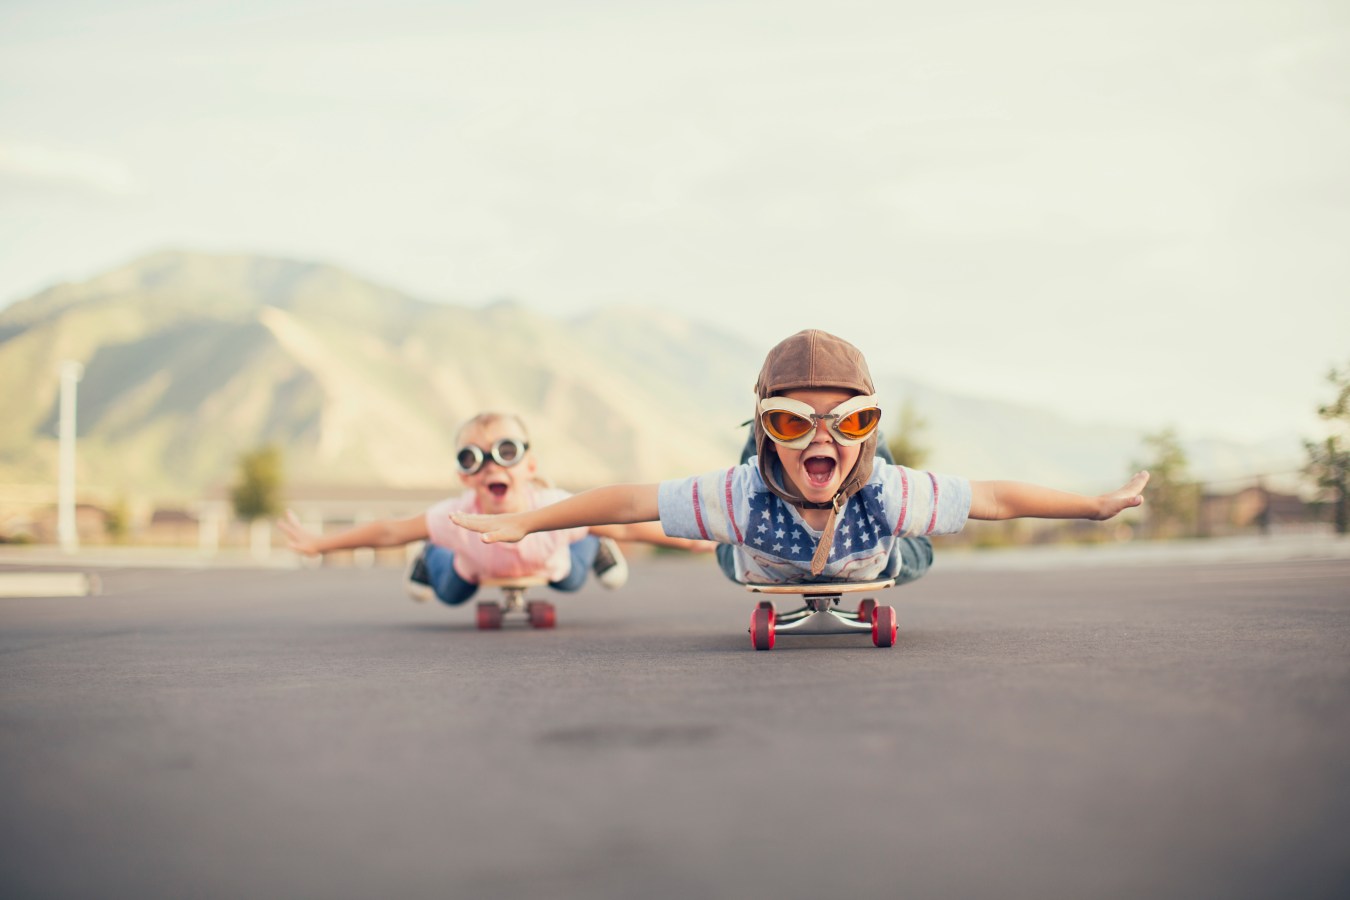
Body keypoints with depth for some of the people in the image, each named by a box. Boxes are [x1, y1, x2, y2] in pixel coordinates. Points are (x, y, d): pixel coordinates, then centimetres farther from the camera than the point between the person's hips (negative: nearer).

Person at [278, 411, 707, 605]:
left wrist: (696, 540, -30)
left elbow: (625, 526, -35)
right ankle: (434, 555, 47)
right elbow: (389, 531, -29)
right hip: (476, 562, 0)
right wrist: (318, 543, -24)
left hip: (548, 557, 0)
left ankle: (591, 549, 51)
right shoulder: (456, 517, -45)